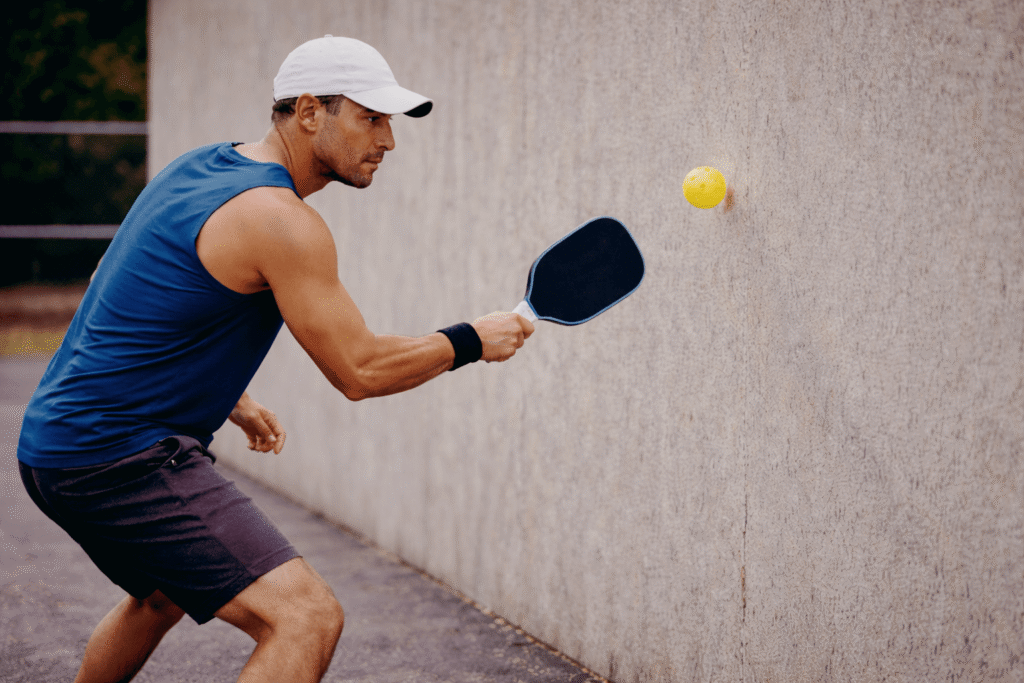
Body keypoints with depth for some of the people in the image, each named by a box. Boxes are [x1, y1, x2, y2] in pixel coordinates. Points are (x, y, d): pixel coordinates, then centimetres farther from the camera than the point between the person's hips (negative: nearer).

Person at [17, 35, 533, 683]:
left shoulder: (198, 167, 13)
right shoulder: (282, 221, -17)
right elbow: (359, 370, -15)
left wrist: (231, 400, 27)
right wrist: (472, 341, -2)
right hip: (126, 457, -11)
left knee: (163, 596, 37)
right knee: (308, 617, -21)